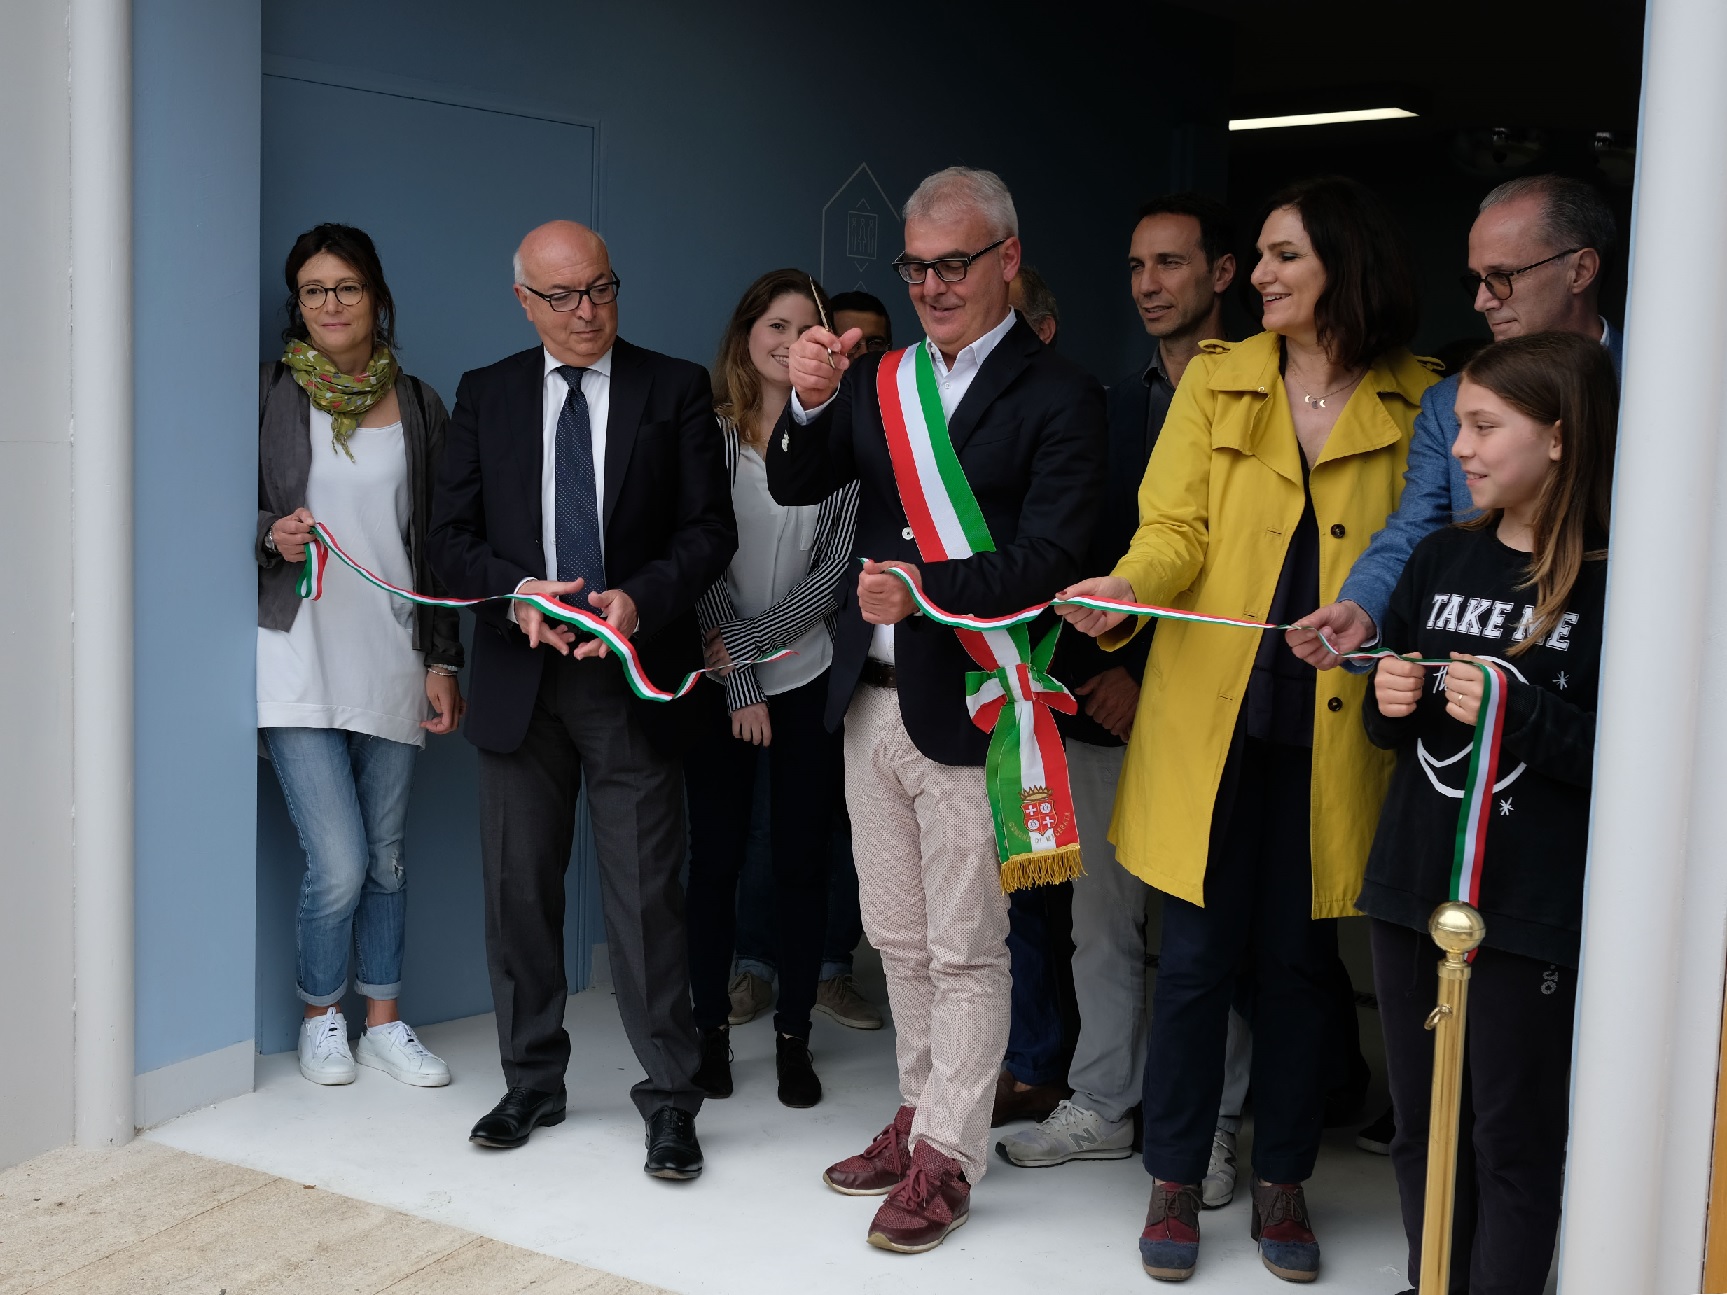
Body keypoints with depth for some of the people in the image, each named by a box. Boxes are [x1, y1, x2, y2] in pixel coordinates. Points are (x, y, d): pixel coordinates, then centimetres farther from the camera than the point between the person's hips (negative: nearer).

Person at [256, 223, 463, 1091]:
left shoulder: (418, 407, 10)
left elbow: (438, 542, 11)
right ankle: (320, 1015, 18)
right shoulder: (268, 395, 3)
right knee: (338, 862, -8)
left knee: (388, 856, 9)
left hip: (390, 661, 3)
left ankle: (383, 1021, 26)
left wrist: (442, 660, 6)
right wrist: (272, 534, -17)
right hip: (300, 658, -2)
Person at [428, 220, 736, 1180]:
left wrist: (641, 600, -18)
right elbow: (453, 535, 6)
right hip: (521, 677, 3)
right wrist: (516, 591, -13)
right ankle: (533, 1083, 26)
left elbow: (710, 529, -1)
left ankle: (670, 1100, 10)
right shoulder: (487, 396, 9)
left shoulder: (675, 389, 2)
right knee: (521, 892, 10)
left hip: (633, 678, -2)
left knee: (647, 896, -1)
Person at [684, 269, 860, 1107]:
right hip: (720, 683, -1)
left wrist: (750, 639, -12)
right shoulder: (706, 434, -2)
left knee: (803, 859, 5)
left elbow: (840, 567, -4)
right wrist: (739, 687, -8)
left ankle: (793, 1036, 17)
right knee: (715, 857, 5)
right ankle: (711, 1029, 19)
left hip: (809, 676, 1)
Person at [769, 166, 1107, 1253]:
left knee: (965, 949, 4)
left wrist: (928, 588, -31)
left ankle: (946, 1157, 16)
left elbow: (1046, 557, -17)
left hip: (965, 709, -6)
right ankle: (922, 1111, 34)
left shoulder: (1060, 397, -8)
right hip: (871, 701, 6)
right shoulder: (881, 377, 9)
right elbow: (796, 488, 7)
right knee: (898, 938, 18)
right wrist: (810, 405, -11)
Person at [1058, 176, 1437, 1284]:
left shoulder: (1420, 404, 3)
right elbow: (1176, 526, -2)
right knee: (1197, 953, 5)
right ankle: (1176, 1181, 20)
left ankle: (1283, 1182, 26)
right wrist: (1128, 588, -22)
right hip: (1211, 715, 1)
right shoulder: (1218, 380, 6)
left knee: (1299, 958, 9)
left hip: (1336, 729, 0)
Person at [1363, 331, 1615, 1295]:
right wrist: (1389, 702, -4)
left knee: (1515, 1141, 6)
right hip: (1413, 888, 6)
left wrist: (1520, 713, -22)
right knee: (1422, 1127, 17)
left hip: (1536, 913, -6)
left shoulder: (1618, 584, -11)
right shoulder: (1441, 559, 7)